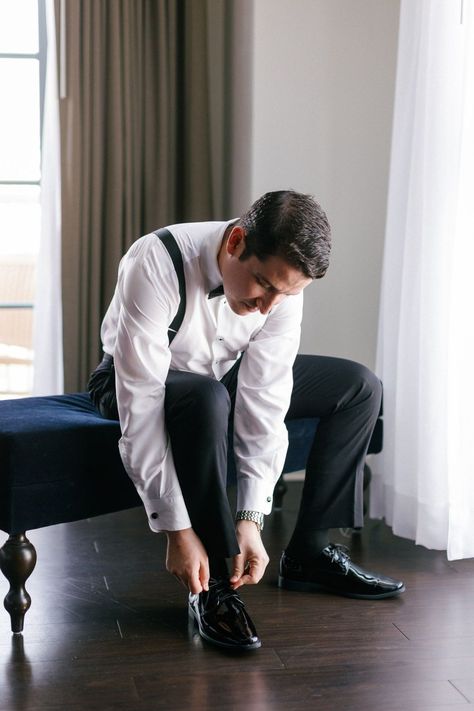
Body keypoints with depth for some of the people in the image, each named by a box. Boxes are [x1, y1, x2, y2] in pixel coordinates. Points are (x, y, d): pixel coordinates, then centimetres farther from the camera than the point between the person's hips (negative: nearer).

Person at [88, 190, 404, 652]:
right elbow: (141, 410, -38)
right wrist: (177, 530, -38)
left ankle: (308, 553, -1)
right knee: (207, 398, -41)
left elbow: (264, 402, -22)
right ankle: (211, 585, -27)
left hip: (222, 373, 6)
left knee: (359, 386, -4)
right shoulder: (156, 265, -37)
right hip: (134, 379, -5)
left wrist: (251, 519, -29)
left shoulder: (283, 281, -21)